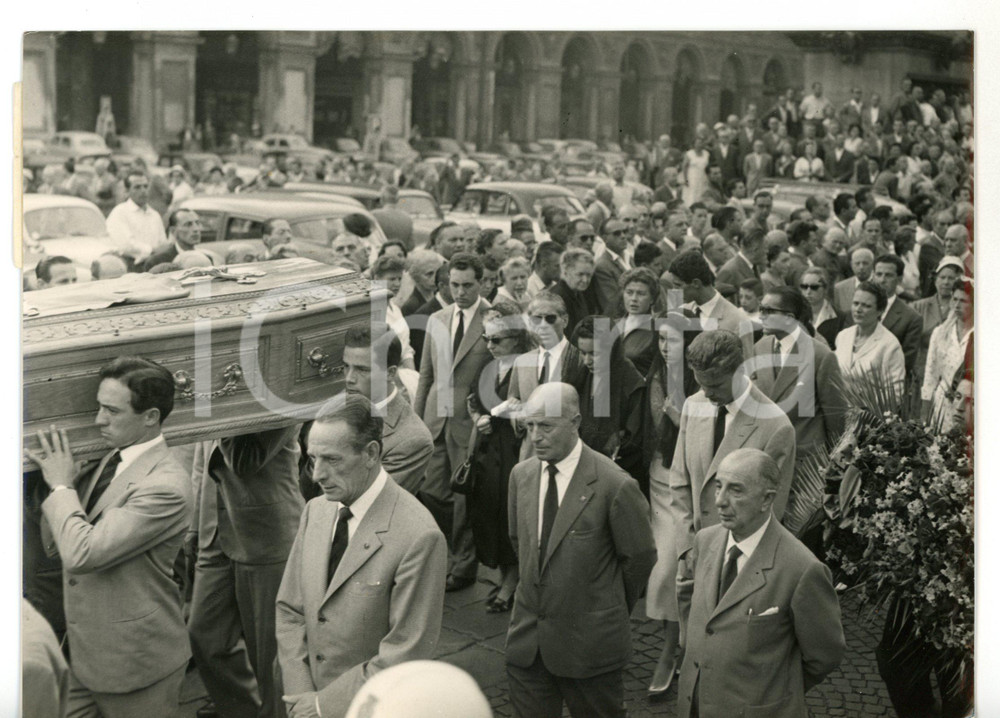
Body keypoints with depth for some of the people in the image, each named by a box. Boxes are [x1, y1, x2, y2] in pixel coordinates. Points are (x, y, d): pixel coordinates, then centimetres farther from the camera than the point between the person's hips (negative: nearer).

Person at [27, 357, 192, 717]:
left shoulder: (165, 486, -22)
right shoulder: (108, 462, 7)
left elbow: (81, 554, -28)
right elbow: (54, 545, 12)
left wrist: (62, 487, -14)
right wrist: (53, 477, -3)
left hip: (134, 662, -8)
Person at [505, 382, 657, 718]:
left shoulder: (615, 486, -18)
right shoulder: (521, 474, 1)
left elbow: (640, 557, -7)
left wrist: (614, 611, 4)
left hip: (589, 643, -5)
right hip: (527, 638, 5)